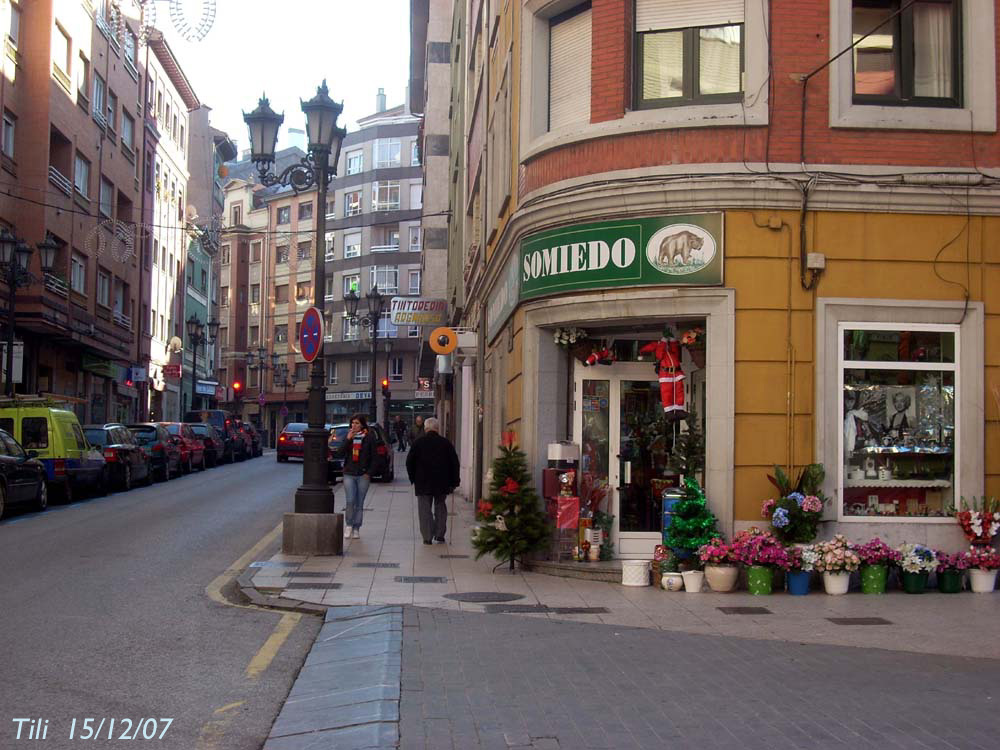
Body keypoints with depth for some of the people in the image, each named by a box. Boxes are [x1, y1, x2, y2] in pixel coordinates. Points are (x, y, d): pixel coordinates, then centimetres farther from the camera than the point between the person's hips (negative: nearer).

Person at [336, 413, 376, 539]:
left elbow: (373, 457, 2)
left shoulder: (369, 437, 0)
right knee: (350, 501, -10)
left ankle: (356, 529, 12)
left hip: (363, 475, -1)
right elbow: (340, 454, -1)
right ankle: (348, 525, 7)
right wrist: (348, 439, -11)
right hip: (349, 473, 1)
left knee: (359, 503, 4)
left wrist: (368, 473, -6)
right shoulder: (348, 436, 7)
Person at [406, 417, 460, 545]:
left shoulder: (417, 443, -2)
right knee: (440, 507, 16)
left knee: (425, 509, 3)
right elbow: (455, 463, 3)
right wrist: (454, 482, 8)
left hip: (423, 483, -1)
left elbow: (409, 462, 1)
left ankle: (427, 537, -1)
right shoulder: (446, 443, 1)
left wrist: (413, 479, 12)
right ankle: (440, 535, 12)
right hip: (442, 482, 2)